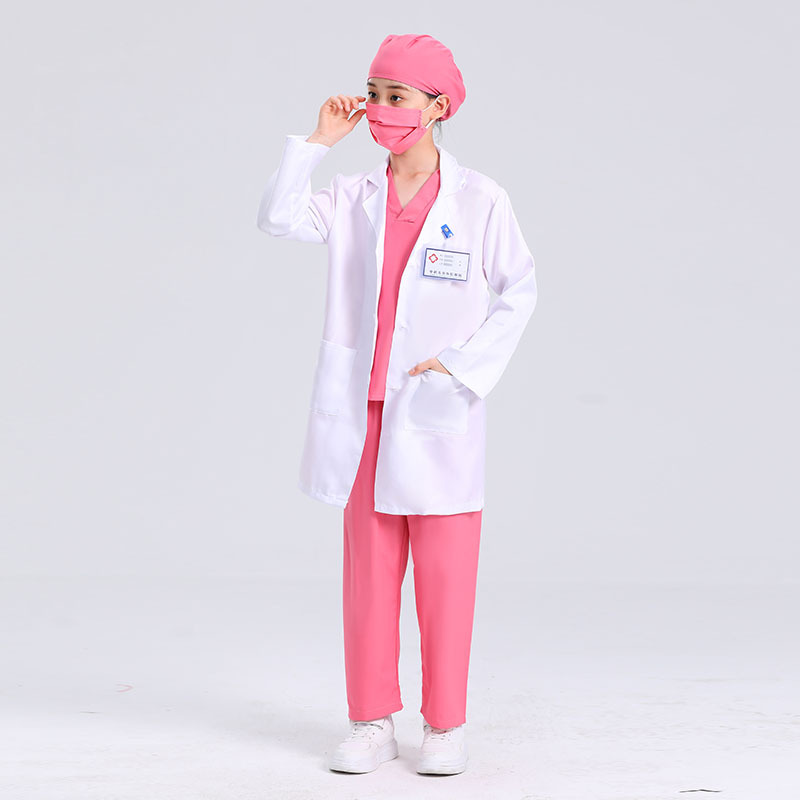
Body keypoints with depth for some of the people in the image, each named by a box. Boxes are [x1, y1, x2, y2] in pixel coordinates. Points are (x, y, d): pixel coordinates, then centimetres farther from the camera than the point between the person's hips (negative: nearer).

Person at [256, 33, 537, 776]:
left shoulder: (479, 200, -3)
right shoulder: (353, 198, 5)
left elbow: (519, 291, 0)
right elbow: (277, 218, -8)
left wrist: (463, 364, -9)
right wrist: (317, 141, -8)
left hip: (439, 415, -3)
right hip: (364, 413, 3)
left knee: (444, 575, 2)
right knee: (367, 570, 7)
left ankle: (445, 726, 15)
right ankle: (372, 722, 18)